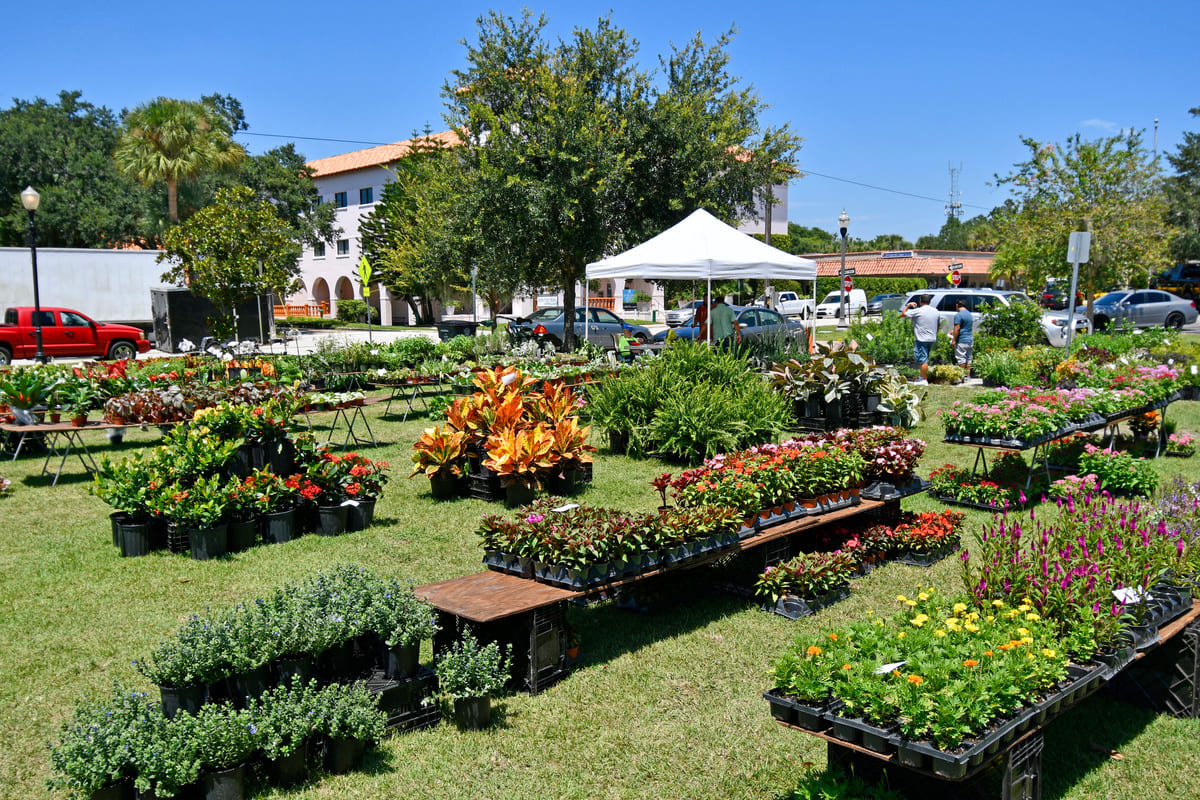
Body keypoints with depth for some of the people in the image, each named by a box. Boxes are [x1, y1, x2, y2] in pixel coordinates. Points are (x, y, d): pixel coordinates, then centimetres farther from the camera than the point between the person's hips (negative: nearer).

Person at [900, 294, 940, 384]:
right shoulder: (936, 311, 8)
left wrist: (908, 306, 9)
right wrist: (935, 337, 26)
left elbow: (902, 314, -6)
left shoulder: (918, 311, -13)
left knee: (923, 360, -4)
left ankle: (924, 380, -3)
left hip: (921, 339, -7)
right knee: (925, 359, 19)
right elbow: (938, 325, 16)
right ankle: (923, 376, 25)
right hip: (932, 339, 7)